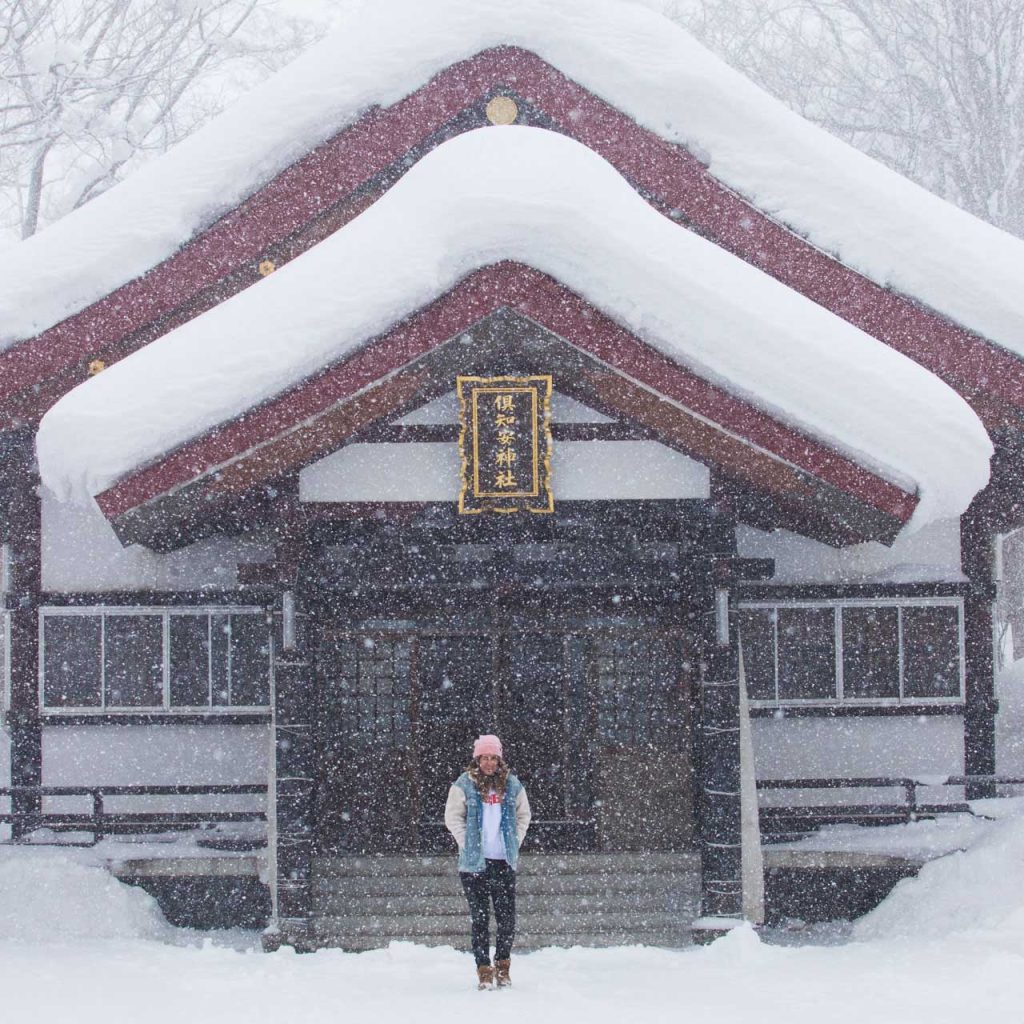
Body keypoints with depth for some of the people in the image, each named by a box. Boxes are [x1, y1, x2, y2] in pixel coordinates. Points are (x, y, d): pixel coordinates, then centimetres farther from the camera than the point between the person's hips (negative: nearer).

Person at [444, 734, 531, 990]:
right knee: (479, 918, 0)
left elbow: (524, 815, 18)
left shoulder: (511, 785, 8)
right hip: (474, 861, -2)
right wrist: (466, 843, -6)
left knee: (507, 917, 2)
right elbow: (453, 816, 1)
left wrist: (515, 841, 8)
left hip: (504, 862, 2)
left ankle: (503, 965, 18)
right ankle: (484, 969, 6)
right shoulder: (464, 784, -1)